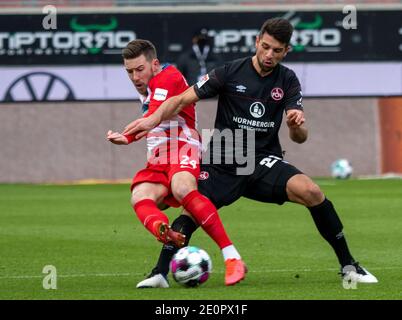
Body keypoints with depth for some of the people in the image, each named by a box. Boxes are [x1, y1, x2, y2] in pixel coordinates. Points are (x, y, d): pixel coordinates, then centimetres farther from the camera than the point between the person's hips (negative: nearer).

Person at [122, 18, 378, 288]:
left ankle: (348, 266, -13)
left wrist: (297, 126, -26)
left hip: (264, 161, 1)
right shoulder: (231, 73, -4)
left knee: (311, 192, -24)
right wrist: (154, 120, -20)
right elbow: (182, 100, -2)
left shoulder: (288, 81, 2)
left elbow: (300, 137, -2)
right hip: (223, 162, -1)